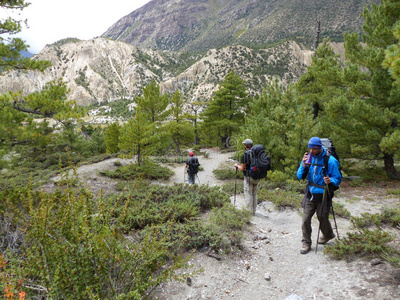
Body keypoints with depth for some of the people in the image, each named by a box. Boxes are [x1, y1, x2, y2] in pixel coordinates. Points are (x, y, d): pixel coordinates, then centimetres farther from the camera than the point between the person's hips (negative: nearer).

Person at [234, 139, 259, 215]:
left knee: (248, 195, 3)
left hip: (248, 178, -7)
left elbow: (242, 169, -15)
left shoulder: (245, 154, -17)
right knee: (254, 195, 17)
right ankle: (254, 211, 24)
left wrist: (237, 166, 7)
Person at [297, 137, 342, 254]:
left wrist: (330, 180, -30)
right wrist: (304, 165, -18)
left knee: (322, 218, 14)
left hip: (323, 196, -3)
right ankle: (306, 243, 17)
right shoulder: (308, 157, -1)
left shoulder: (330, 161, -14)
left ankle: (328, 235, 46)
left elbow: (338, 179, -7)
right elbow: (300, 176, -1)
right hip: (310, 194, 3)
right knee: (305, 219, 0)